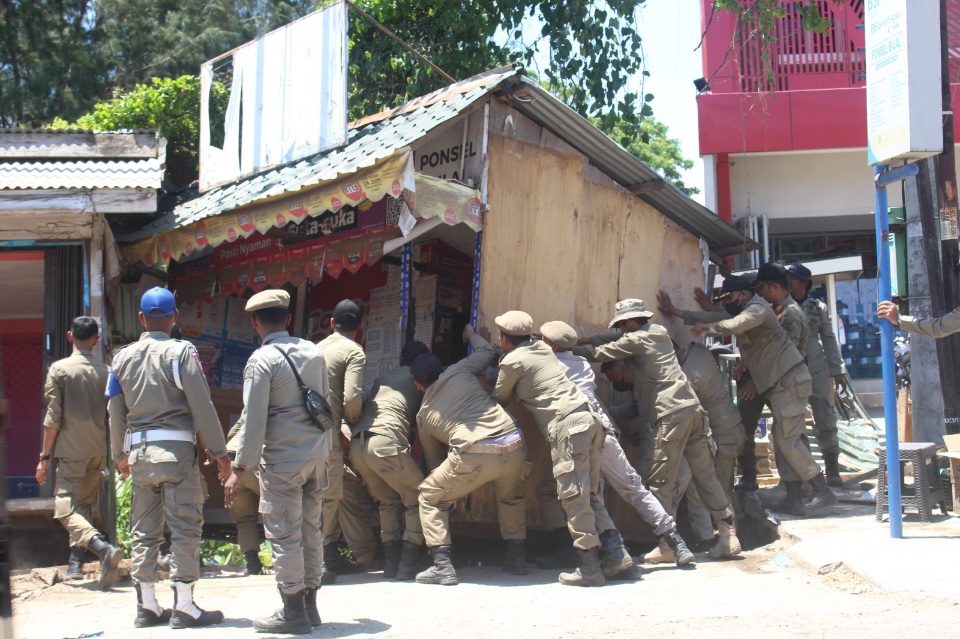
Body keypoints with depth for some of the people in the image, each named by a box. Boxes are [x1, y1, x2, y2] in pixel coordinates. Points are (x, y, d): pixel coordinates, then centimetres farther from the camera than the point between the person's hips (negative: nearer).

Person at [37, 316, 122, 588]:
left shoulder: (59, 369, -5)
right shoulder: (106, 372, 5)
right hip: (98, 451, 4)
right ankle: (76, 563, 19)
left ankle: (102, 547, -30)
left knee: (67, 509, -7)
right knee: (86, 507, 18)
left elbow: (53, 417, -8)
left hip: (70, 450, -4)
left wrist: (44, 456, -2)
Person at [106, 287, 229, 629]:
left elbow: (115, 412, 14)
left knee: (144, 531, 11)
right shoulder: (181, 352, -7)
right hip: (176, 448, -5)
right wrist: (219, 452, -4)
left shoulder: (123, 357, 8)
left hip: (138, 451, 5)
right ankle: (184, 606, -2)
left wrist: (120, 454, 26)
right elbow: (202, 406, -10)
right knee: (185, 527, -1)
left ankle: (147, 606, 14)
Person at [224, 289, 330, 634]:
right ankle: (310, 605, 21)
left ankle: (293, 612, 4)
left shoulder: (261, 361, -11)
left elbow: (253, 420, -13)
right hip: (317, 455, 7)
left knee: (285, 535, 0)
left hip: (282, 459, -7)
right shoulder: (313, 352, 8)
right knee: (310, 531, 14)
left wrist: (239, 469, -8)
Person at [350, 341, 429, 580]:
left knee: (388, 501, 21)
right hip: (385, 441, -6)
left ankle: (391, 563, 13)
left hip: (356, 444, 6)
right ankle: (407, 567, -3)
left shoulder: (383, 378, 30)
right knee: (418, 499, 5)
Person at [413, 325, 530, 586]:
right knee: (510, 496, 35)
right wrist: (472, 335, 55)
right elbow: (487, 352, 36)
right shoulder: (458, 372, 19)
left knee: (430, 497, 16)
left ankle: (443, 564, 3)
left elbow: (434, 460, 31)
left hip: (473, 456, -3)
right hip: (513, 447, 3)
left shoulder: (424, 414, 22)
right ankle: (517, 557, 29)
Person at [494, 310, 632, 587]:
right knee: (589, 493, 12)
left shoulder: (512, 362, -1)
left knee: (573, 496, -7)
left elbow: (499, 399, 14)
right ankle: (616, 553, 4)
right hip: (589, 417, 8)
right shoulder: (542, 348, 21)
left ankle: (589, 567, -10)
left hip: (567, 425, -8)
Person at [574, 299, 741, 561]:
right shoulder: (659, 332, 21)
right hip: (693, 409, 8)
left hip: (671, 414, -8)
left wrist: (575, 348, 19)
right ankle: (729, 534, 6)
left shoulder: (635, 340, -1)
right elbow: (618, 340, 32)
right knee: (705, 475, 8)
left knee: (661, 482, -1)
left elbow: (598, 354, 3)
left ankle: (666, 544, -1)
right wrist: (590, 340, 25)